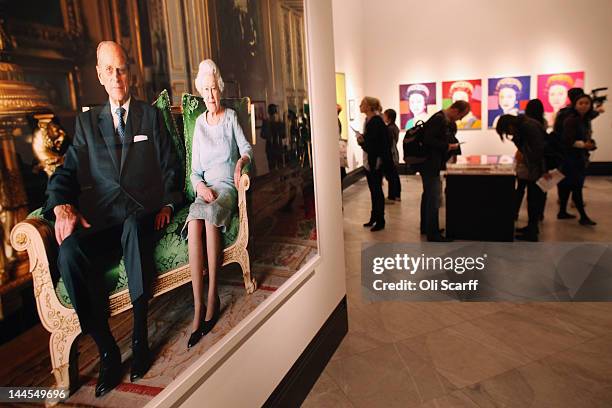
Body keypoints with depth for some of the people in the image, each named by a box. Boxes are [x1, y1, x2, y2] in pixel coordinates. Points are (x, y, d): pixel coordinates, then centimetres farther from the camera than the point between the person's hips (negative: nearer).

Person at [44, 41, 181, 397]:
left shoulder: (151, 116, 16)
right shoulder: (87, 121, 20)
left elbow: (170, 167, 14)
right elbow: (68, 171, 11)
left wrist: (167, 204, -2)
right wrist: (62, 205, -10)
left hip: (142, 215, -2)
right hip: (99, 219, 2)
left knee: (133, 226, -38)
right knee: (70, 251, -30)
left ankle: (140, 339, -26)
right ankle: (107, 351, -16)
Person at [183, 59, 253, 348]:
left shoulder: (231, 117, 9)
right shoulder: (199, 123, 15)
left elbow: (246, 148, 8)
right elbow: (195, 170, 12)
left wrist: (241, 162, -16)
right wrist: (200, 186, -9)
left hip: (228, 186, -2)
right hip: (205, 188, 2)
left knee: (210, 214, -38)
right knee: (194, 223, -33)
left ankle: (212, 297, -30)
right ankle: (198, 308, -35)